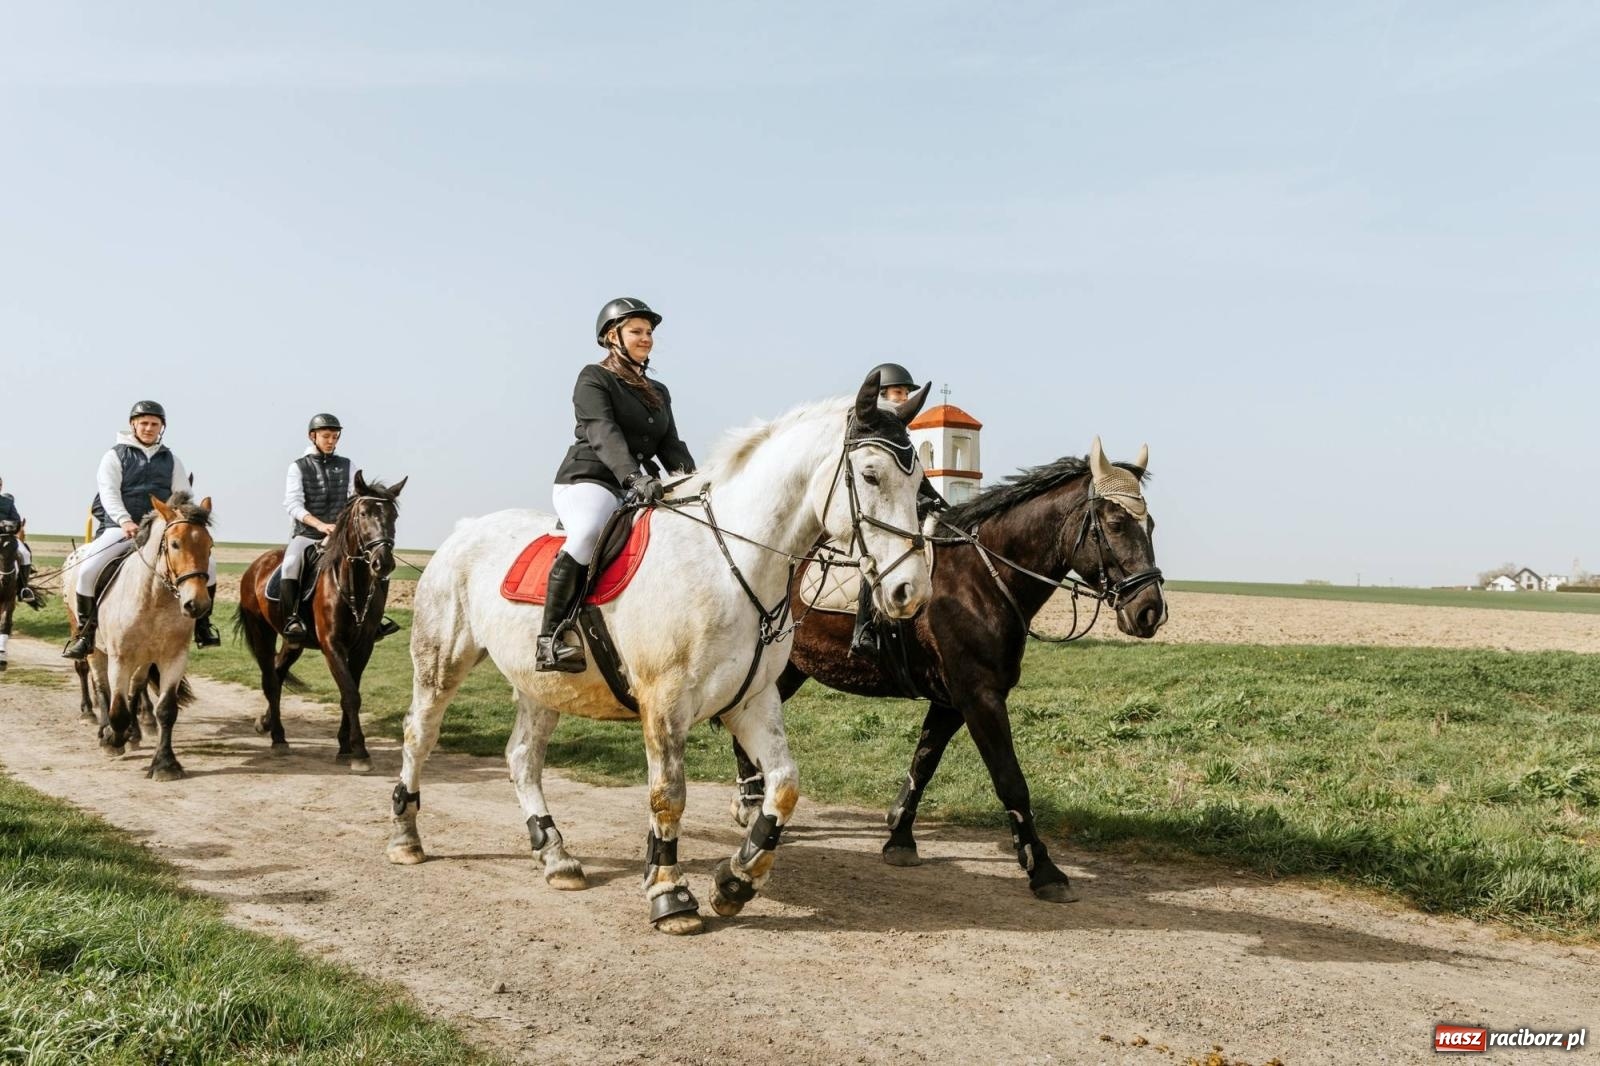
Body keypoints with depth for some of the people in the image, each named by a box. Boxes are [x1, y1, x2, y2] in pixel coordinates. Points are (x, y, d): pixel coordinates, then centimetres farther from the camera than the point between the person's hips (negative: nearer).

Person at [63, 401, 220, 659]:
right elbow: (109, 493, -8)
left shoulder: (171, 460, 15)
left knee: (207, 563, -14)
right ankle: (85, 632, -7)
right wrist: (124, 520, -25)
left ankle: (202, 623, 2)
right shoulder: (115, 456, 5)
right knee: (87, 569, -25)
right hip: (121, 529, -3)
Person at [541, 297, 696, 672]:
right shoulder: (593, 379, 1)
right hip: (586, 481, -8)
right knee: (589, 533, -38)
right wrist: (633, 477, -33)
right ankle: (550, 640, -38)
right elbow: (603, 434, -16)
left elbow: (671, 446, 12)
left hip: (639, 490, 8)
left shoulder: (659, 393, 23)